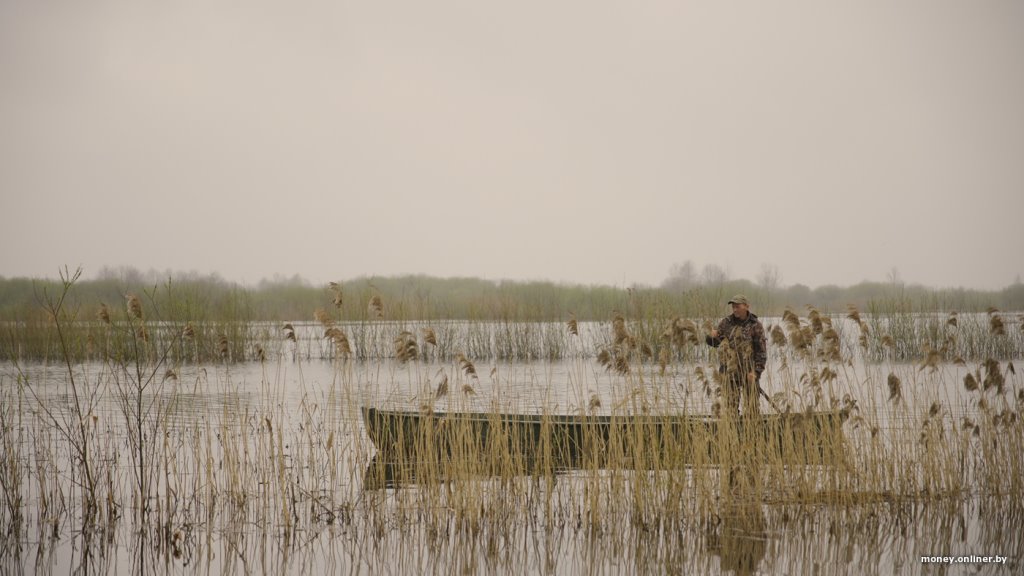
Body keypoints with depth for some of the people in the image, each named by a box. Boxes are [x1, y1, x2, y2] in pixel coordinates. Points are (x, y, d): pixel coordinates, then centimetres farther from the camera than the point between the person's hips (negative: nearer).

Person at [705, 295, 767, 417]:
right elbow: (714, 342, 8)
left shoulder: (755, 326, -4)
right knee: (730, 406, 3)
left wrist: (756, 371, -13)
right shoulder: (726, 323, 4)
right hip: (730, 371, 3)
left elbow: (762, 351, -5)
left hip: (749, 372, -3)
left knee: (752, 406, -1)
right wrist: (712, 336, -16)